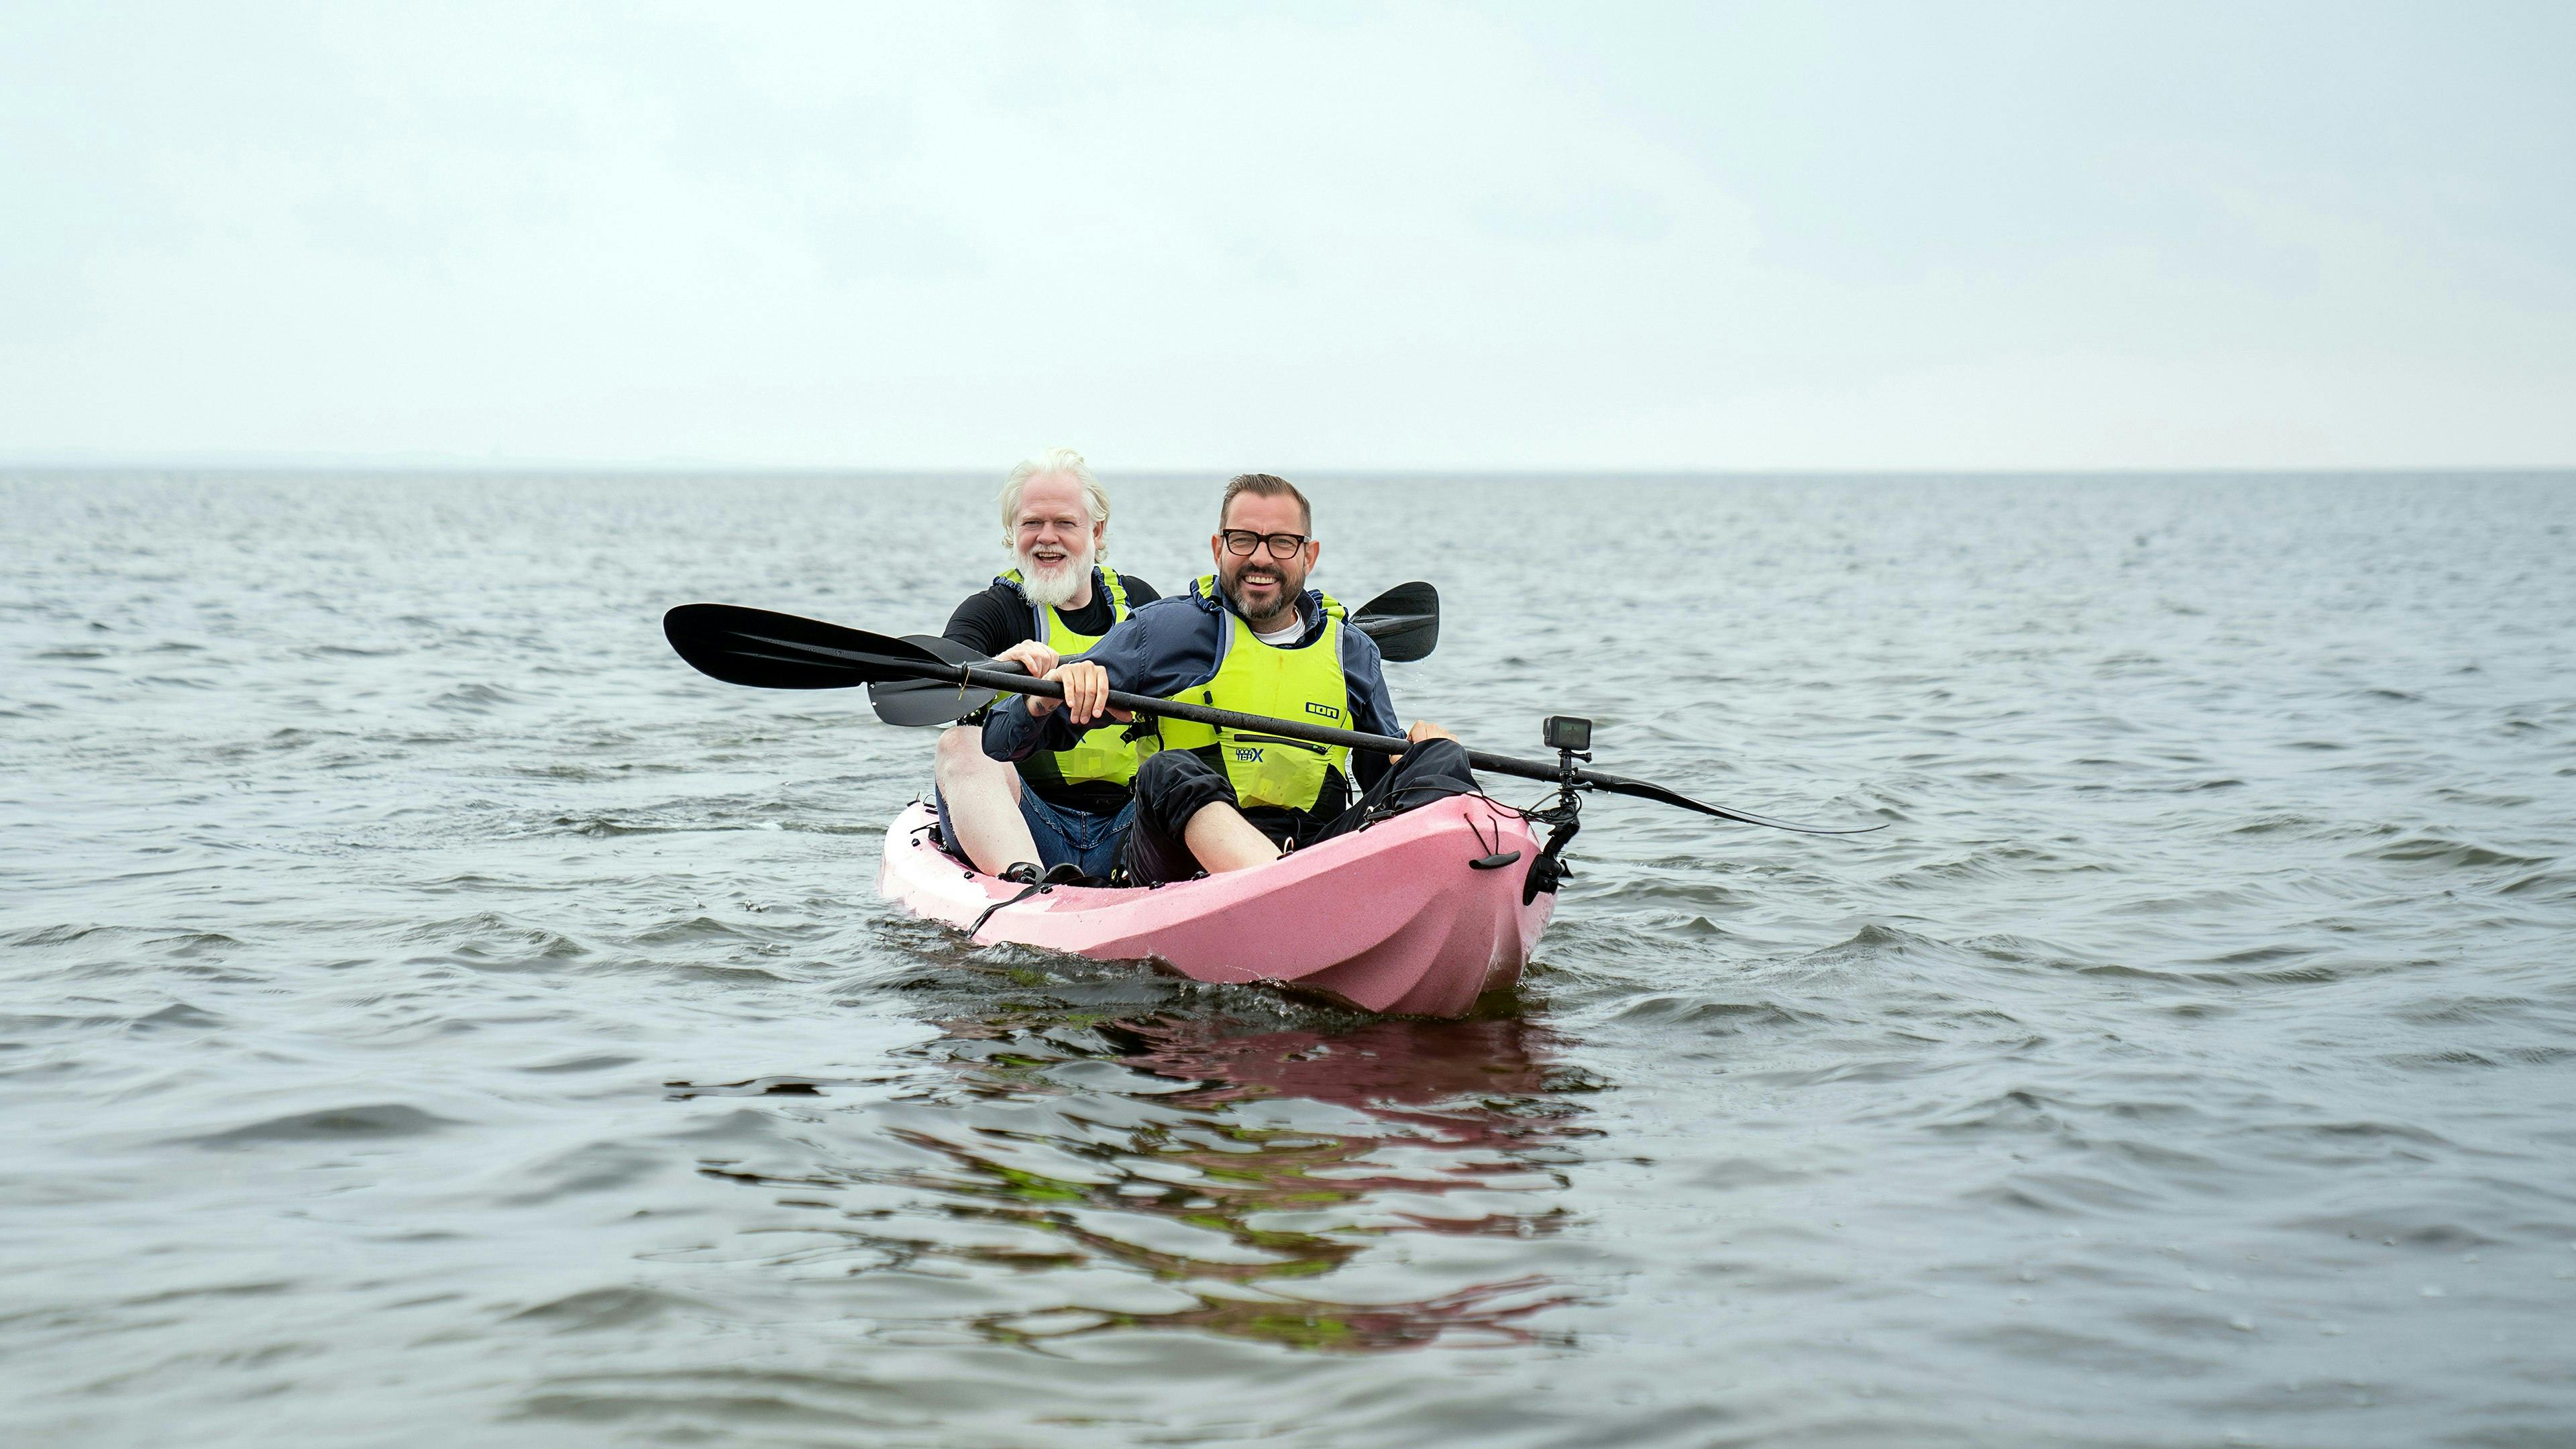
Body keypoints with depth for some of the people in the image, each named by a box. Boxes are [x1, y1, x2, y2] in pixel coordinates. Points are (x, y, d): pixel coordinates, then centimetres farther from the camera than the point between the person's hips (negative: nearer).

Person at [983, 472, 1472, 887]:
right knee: (1168, 773, -34)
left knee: (1439, 760, -15)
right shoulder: (1162, 630, 7)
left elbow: (1383, 778, 25)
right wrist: (1045, 699, -20)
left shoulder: (1352, 652, 18)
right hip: (1189, 858, -3)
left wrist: (1423, 753, 2)